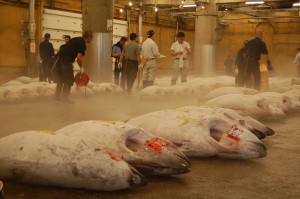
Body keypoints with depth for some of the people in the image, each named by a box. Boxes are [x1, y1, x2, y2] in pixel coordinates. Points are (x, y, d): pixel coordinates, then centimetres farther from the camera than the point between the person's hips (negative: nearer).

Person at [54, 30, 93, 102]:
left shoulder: (75, 39, 19)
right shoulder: (83, 44, -6)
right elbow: (79, 57, -15)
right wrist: (81, 67, -1)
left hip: (59, 57, 9)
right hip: (66, 60, -9)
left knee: (60, 78, 20)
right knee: (69, 80, 1)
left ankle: (57, 96, 28)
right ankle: (65, 97, 2)